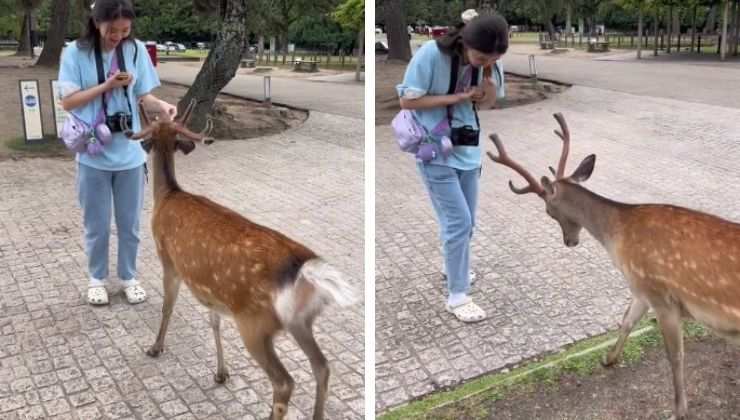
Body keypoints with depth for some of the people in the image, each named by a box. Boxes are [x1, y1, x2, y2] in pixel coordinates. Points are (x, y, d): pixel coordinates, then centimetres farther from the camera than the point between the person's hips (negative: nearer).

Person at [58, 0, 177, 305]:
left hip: (130, 153, 1)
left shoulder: (136, 50, -2)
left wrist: (162, 106, -22)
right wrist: (107, 86, -19)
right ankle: (97, 278, 31)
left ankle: (128, 277, 31)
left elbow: (144, 97, 0)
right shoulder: (75, 53, -7)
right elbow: (68, 102, -9)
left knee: (129, 223, 13)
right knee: (96, 224, 12)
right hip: (93, 155, -1)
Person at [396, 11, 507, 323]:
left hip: (467, 148, 6)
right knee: (458, 221, -8)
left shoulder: (488, 60, -6)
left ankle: (455, 268, 43)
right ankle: (457, 297, 6)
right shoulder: (431, 55, -23)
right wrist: (455, 97, -21)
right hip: (435, 151, -6)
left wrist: (488, 71, -18)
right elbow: (407, 101, -18)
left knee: (466, 221, 16)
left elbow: (488, 101, 1)